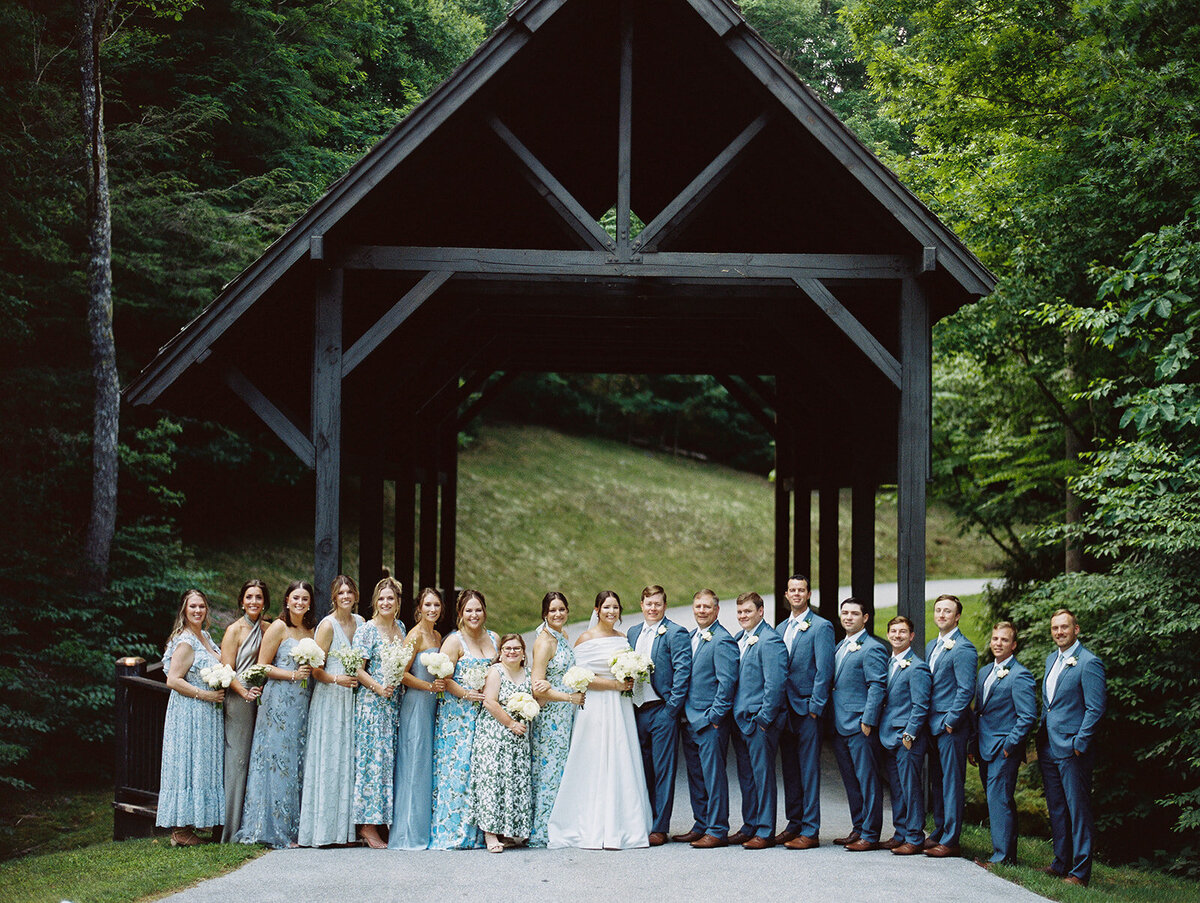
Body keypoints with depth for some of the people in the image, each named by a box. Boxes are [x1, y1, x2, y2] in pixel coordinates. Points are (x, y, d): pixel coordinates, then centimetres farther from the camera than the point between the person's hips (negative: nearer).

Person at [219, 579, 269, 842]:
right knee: (238, 759, -5)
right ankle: (232, 830, -2)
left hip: (261, 700, 6)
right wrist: (245, 692, -23)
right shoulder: (235, 630, -3)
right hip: (239, 701, -6)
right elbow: (227, 671, -9)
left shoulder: (265, 629, 14)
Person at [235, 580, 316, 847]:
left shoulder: (311, 630, 14)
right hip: (279, 702, -6)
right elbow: (262, 666, -7)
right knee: (279, 761, -6)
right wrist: (293, 674, -15)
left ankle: (294, 828, 8)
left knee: (298, 763, 5)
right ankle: (275, 829, -3)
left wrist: (311, 670, 4)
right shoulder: (278, 628, -4)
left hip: (302, 704, 6)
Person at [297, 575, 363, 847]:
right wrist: (337, 679, -23)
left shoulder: (360, 622, 11)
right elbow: (316, 669, -8)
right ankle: (323, 831, -5)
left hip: (352, 698, 6)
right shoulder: (327, 625, -6)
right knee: (328, 761, -7)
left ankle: (345, 828, 6)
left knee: (349, 759, 4)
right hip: (330, 699, -6)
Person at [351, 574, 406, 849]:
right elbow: (358, 670, -8)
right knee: (372, 757, -8)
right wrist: (379, 688, -18)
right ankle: (368, 825, -5)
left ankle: (381, 819, 11)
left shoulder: (400, 628, 13)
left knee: (389, 758, 6)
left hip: (395, 703, 6)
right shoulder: (367, 631, -5)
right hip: (372, 702, -6)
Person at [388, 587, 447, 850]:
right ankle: (409, 832, -3)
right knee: (415, 764, -6)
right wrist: (430, 686, -14)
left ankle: (425, 828, 11)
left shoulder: (437, 636, 15)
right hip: (416, 703, -8)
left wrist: (441, 684, 6)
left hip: (432, 705, 8)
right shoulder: (416, 635, -9)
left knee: (428, 764, 8)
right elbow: (402, 673, -13)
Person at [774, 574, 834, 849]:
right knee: (790, 770, 11)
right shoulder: (781, 628, 16)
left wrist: (815, 706, -15)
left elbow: (824, 670, -11)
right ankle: (794, 824, 19)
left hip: (807, 709, -7)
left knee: (809, 771, -5)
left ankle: (810, 831, -3)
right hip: (785, 709, 7)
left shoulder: (821, 627, -6)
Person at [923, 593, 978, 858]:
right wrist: (926, 721, 13)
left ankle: (950, 840, -2)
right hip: (933, 726, 9)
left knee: (952, 783, -5)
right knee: (937, 782, 13)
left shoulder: (963, 649, -11)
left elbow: (966, 690, -15)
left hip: (951, 727, -9)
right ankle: (938, 833, 21)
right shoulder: (931, 647, 16)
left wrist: (949, 721, -16)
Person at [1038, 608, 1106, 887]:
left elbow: (1095, 708, -14)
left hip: (1072, 750, -8)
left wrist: (1080, 744, -17)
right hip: (1048, 747, 8)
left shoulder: (1089, 663, -11)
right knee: (1056, 810, 14)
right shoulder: (1051, 659, 15)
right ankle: (1061, 863, 24)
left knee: (1078, 811, -3)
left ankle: (1080, 871, 0)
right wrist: (1042, 735, 17)